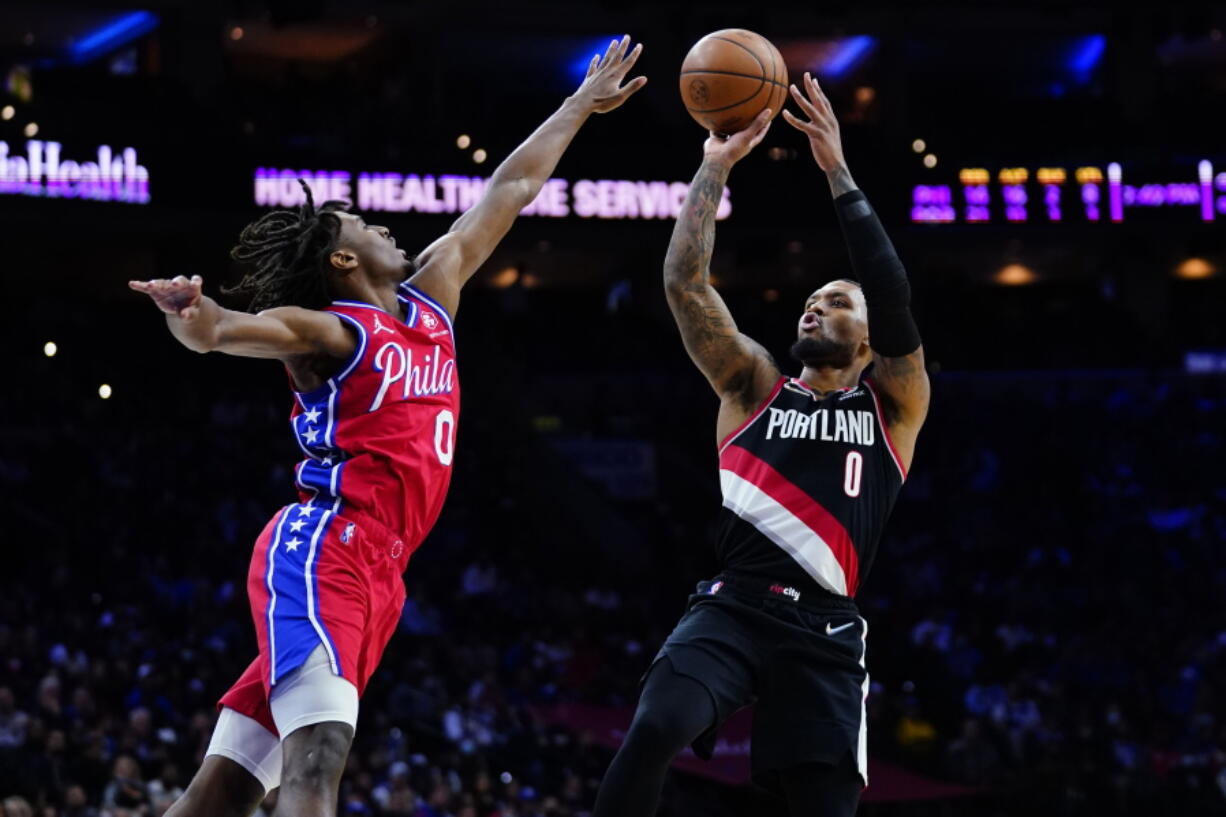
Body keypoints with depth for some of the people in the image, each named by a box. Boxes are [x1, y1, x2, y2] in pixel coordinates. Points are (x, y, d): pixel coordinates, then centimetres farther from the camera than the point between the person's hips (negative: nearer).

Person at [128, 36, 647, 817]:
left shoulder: (429, 298, 20)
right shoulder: (328, 332, -3)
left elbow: (508, 193, 29)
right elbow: (224, 332, -22)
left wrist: (582, 105, 37)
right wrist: (192, 311, -46)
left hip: (374, 573, 8)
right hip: (321, 552, -7)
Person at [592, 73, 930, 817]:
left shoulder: (893, 406, 13)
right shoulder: (754, 386, 17)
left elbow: (894, 296, -3)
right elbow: (685, 284, 7)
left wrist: (839, 174, -4)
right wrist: (715, 169, 3)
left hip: (825, 631, 0)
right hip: (734, 607, 0)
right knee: (653, 732, -28)